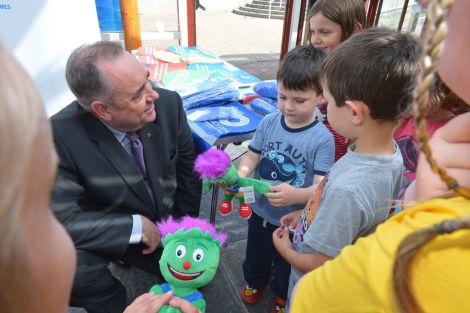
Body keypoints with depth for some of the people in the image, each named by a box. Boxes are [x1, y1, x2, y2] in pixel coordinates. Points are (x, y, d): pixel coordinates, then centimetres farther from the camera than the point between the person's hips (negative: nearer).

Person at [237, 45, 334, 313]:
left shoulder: (322, 139, -24)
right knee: (256, 254, 32)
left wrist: (295, 195, -45)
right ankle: (255, 281, 64)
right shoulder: (269, 123, -12)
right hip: (260, 211, 4)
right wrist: (240, 175, -28)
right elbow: (251, 157, -6)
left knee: (287, 265, 26)